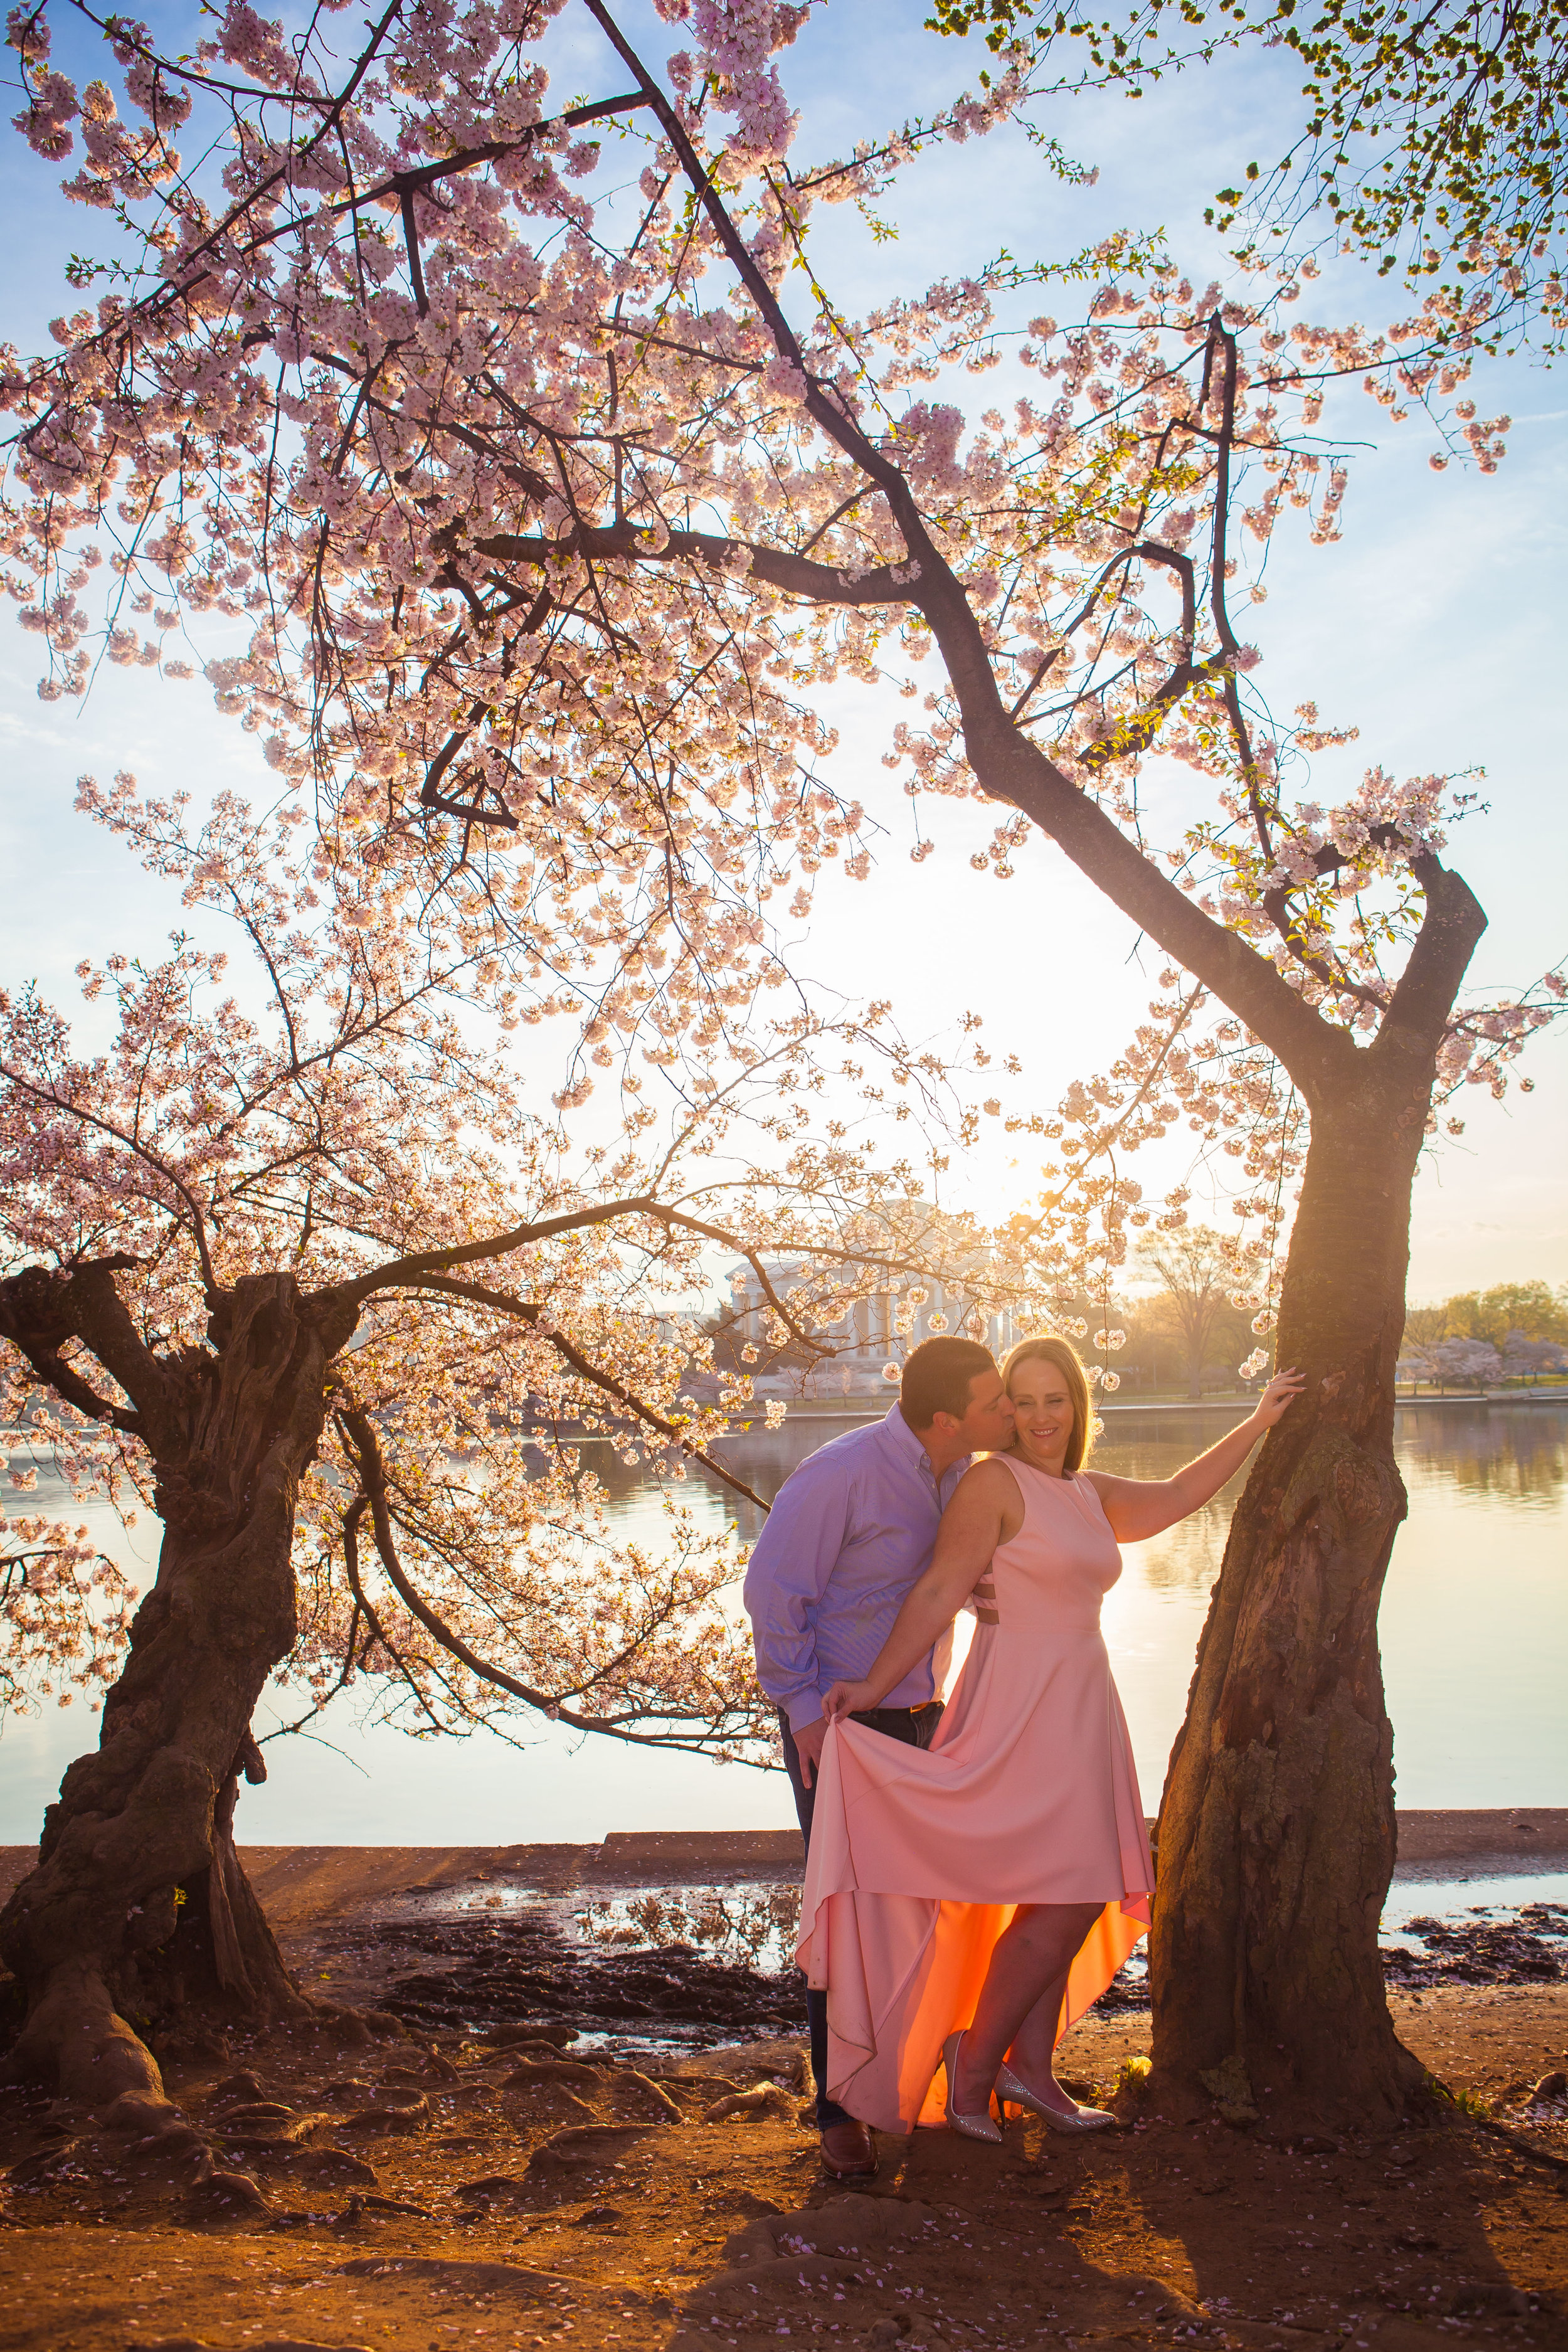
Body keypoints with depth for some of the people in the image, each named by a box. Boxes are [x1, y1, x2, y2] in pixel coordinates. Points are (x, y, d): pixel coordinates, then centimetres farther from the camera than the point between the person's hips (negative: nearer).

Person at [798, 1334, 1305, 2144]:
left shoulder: (1090, 1494, 14)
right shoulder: (994, 1483, -10)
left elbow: (1176, 1495, 25)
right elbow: (939, 1591, -16)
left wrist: (1257, 1423, 27)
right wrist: (873, 1686, -23)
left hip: (1078, 1708, 8)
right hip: (1022, 1709, -8)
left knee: (1080, 1897, 9)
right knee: (1063, 1901, -9)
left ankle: (1028, 2066, 19)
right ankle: (972, 2061, 6)